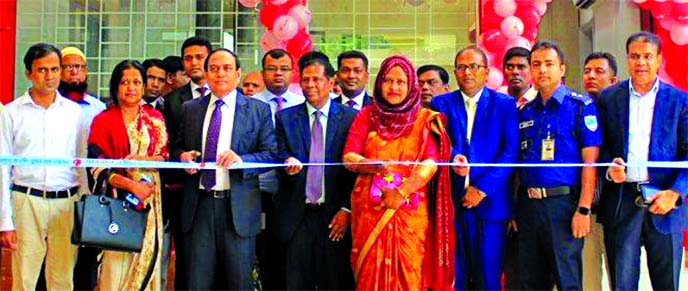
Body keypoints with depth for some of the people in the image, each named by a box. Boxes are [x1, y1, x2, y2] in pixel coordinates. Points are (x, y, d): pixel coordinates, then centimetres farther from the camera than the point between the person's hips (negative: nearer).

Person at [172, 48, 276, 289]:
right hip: (198, 205, 2)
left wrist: (242, 159, -19)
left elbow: (271, 154, -2)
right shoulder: (189, 109, 12)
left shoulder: (259, 110, 3)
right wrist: (183, 156, -4)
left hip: (238, 207, -2)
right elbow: (177, 148, 19)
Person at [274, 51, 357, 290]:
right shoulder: (285, 118, 9)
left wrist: (346, 210, -6)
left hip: (335, 216, -1)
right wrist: (288, 164, -17)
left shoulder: (350, 118, 2)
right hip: (297, 216, 2)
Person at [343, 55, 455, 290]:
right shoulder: (366, 115, 8)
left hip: (410, 209, -1)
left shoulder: (424, 119, 5)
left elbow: (431, 163, -7)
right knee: (371, 272, 2)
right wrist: (373, 165, -20)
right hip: (369, 207, 1)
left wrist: (401, 192, -18)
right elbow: (348, 158, 0)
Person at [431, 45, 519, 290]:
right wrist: (453, 156, -21)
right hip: (452, 201, 1)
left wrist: (482, 188, -10)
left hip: (490, 202, -1)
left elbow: (511, 152, -2)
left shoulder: (505, 104, 5)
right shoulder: (441, 103, 11)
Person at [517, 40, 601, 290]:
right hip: (528, 203, 5)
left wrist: (584, 210, -16)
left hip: (563, 203, -5)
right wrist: (514, 208, 9)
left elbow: (590, 161, -8)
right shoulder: (525, 111, 13)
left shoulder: (580, 106, -3)